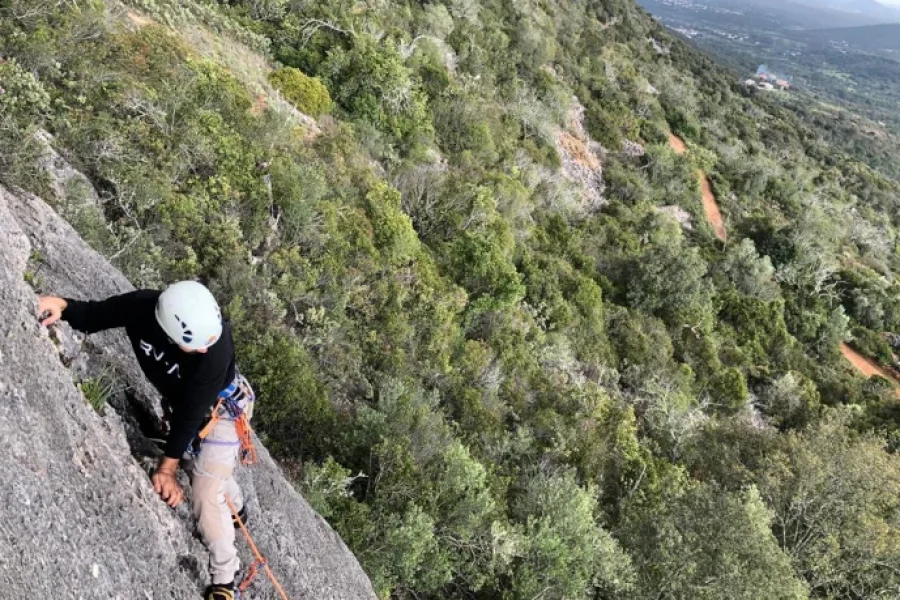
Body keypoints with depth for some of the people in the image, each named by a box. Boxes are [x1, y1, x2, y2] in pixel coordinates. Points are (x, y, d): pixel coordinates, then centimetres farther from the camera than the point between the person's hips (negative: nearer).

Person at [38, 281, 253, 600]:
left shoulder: (216, 345, -41)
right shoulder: (141, 306, -31)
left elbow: (191, 411, -32)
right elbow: (93, 315, -12)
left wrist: (167, 468, -23)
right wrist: (63, 306, -34)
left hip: (221, 408, -6)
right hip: (177, 402, 6)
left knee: (206, 496, -6)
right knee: (196, 464, 27)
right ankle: (236, 509, 58)